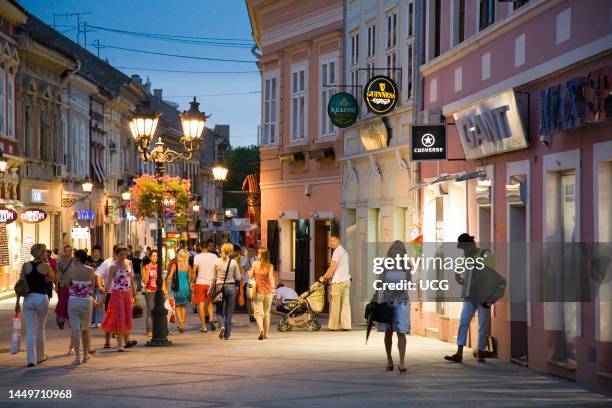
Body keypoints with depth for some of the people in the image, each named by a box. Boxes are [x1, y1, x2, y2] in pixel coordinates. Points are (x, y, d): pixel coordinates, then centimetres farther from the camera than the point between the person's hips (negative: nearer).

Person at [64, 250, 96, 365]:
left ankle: (77, 357, -10)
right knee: (85, 328, 16)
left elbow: (67, 283, 2)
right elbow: (93, 286, 4)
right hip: (87, 300, 2)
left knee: (75, 328, -2)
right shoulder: (90, 270, -3)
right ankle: (85, 355, 26)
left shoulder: (71, 270, -9)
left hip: (74, 300, -2)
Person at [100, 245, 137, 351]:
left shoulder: (129, 264, 6)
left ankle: (127, 340, 10)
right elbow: (109, 282, -11)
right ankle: (120, 344, 0)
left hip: (128, 293, 5)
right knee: (120, 318, -4)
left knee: (128, 317, 4)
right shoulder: (114, 267, -8)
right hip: (117, 293, -5)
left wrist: (134, 293, 18)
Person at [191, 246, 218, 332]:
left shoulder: (197, 256, -5)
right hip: (211, 282, 2)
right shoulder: (214, 256, 0)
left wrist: (192, 282, -2)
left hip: (200, 282, -2)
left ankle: (203, 326, 2)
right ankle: (211, 318, -8)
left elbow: (194, 270, -12)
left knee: (201, 305, 3)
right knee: (210, 303, 18)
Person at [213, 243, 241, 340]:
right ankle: (227, 334, 9)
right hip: (231, 287, 0)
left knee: (219, 310, 12)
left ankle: (221, 326, -16)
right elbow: (238, 277, 0)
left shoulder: (217, 261, -3)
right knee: (229, 312, 7)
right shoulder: (233, 262, -6)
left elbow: (213, 276, 2)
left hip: (219, 287, 0)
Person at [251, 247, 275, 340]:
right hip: (268, 291, 2)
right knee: (267, 313, 16)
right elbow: (271, 277, -16)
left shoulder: (255, 264, -4)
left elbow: (251, 276, 4)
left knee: (258, 312, -5)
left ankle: (261, 329, -29)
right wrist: (273, 288, -24)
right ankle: (266, 333, 21)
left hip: (258, 291, -2)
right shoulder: (270, 266, -2)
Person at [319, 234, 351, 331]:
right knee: (345, 303, 5)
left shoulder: (337, 251, -10)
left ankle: (333, 325, -1)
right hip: (346, 280, 9)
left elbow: (332, 267, -15)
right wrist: (329, 276, 22)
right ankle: (346, 325, 3)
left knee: (335, 304, -3)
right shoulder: (344, 251, 19)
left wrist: (324, 277, -6)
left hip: (338, 281, -9)